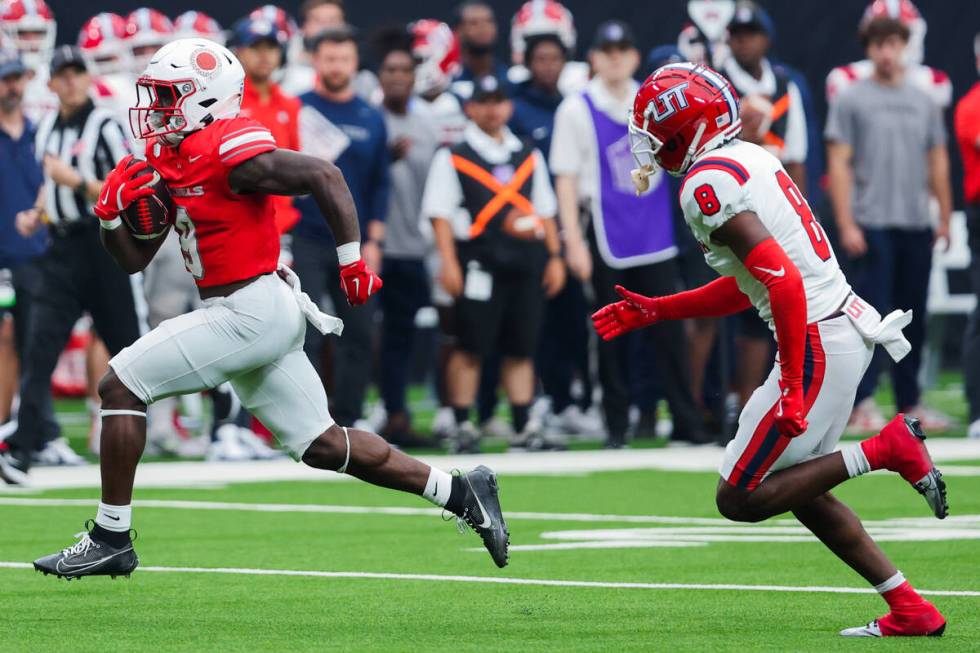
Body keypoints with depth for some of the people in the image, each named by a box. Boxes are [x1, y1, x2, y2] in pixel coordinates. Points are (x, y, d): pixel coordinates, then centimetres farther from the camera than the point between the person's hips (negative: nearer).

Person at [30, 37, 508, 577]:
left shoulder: (227, 152, -15)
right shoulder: (168, 161, 14)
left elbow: (324, 176, -19)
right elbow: (134, 259, 19)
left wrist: (353, 263, -16)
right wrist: (112, 211, 0)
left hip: (251, 312, -10)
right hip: (254, 315, 10)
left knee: (120, 386, -8)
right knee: (322, 446, 13)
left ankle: (111, 538, -4)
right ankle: (460, 494, 18)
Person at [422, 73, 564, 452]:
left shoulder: (529, 157, 19)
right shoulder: (453, 157, 3)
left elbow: (545, 210, 21)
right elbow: (440, 212, -3)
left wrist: (554, 257, 13)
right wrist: (448, 261, -12)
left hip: (526, 260, 4)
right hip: (478, 260, -4)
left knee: (521, 348, 6)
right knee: (471, 346, -6)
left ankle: (523, 427, 9)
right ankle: (462, 427, -1)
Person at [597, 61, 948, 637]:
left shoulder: (709, 184, -15)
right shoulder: (751, 160, 15)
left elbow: (783, 280, -24)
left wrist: (793, 388, -24)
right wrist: (650, 312, 26)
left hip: (818, 343, -10)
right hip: (847, 326, 10)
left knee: (741, 499, -1)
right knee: (797, 488, 19)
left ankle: (887, 449, -7)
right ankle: (910, 609, 17)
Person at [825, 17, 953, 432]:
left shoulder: (924, 102, 14)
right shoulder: (851, 100, 0)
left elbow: (937, 162, 17)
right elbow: (839, 165, -5)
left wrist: (945, 218, 11)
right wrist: (846, 225, -12)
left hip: (917, 226, 5)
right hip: (871, 224, -5)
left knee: (913, 320, 7)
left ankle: (910, 404, 14)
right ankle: (858, 402, -6)